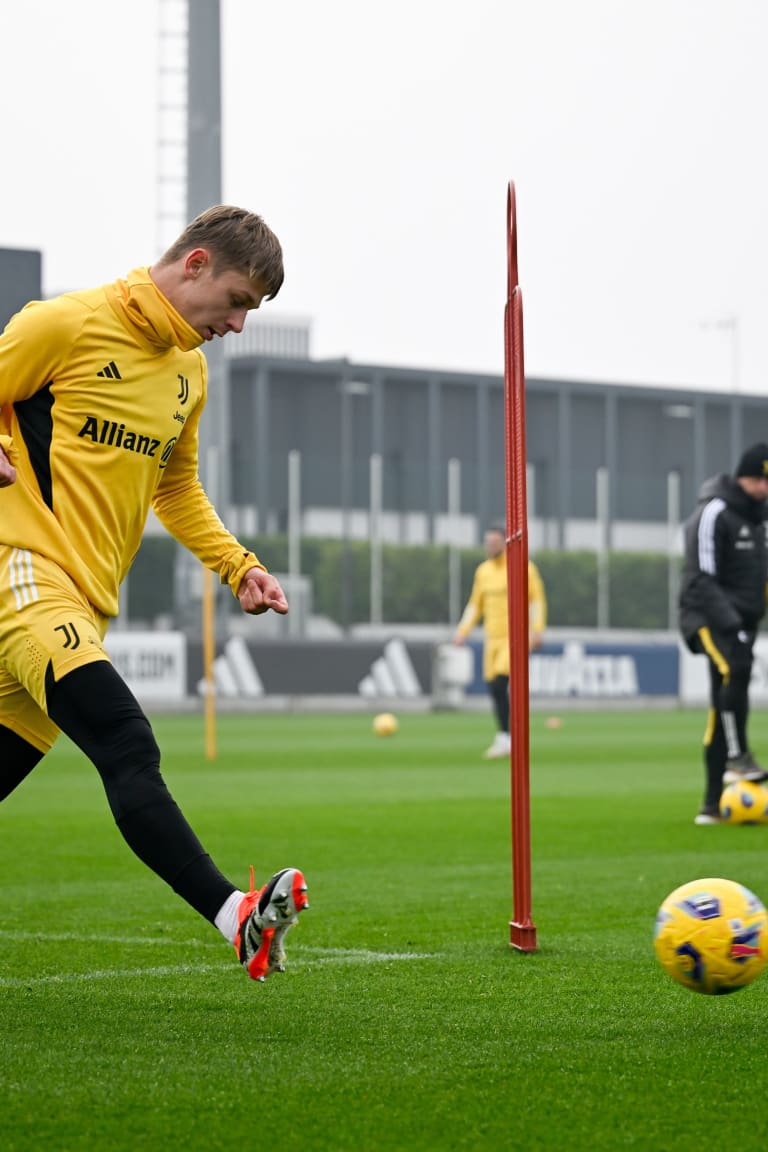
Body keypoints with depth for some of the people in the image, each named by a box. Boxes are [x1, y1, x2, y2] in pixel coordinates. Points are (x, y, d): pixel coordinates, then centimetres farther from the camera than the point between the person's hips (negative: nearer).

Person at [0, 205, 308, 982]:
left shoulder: (188, 374, 18)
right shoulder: (66, 324, -6)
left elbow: (176, 488, 30)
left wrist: (237, 566, 19)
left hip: (87, 602, 8)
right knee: (126, 744, -25)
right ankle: (234, 916, -39)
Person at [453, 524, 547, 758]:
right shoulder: (483, 571, 12)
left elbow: (537, 599, -4)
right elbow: (475, 605, 18)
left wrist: (537, 630, -14)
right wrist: (463, 630, 6)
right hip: (492, 637, 6)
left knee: (499, 685, -19)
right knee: (494, 690, 3)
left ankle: (505, 738, -12)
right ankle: (505, 739, 16)